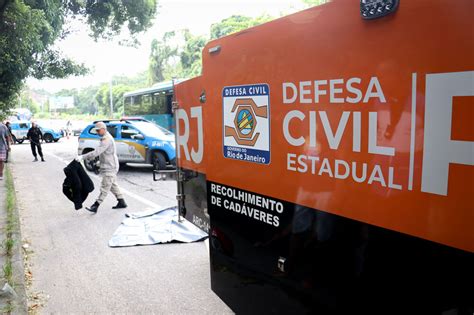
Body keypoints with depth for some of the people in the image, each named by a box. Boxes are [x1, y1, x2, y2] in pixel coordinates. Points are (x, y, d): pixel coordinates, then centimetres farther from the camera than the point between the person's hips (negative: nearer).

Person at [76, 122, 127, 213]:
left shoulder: (107, 139, -20)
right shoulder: (106, 138, 14)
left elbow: (97, 152, -29)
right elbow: (99, 151, 18)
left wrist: (82, 157, -29)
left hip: (110, 168, -11)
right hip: (110, 167, 11)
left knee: (104, 188, -6)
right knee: (113, 185, 17)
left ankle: (95, 206, -4)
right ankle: (121, 202, 25)